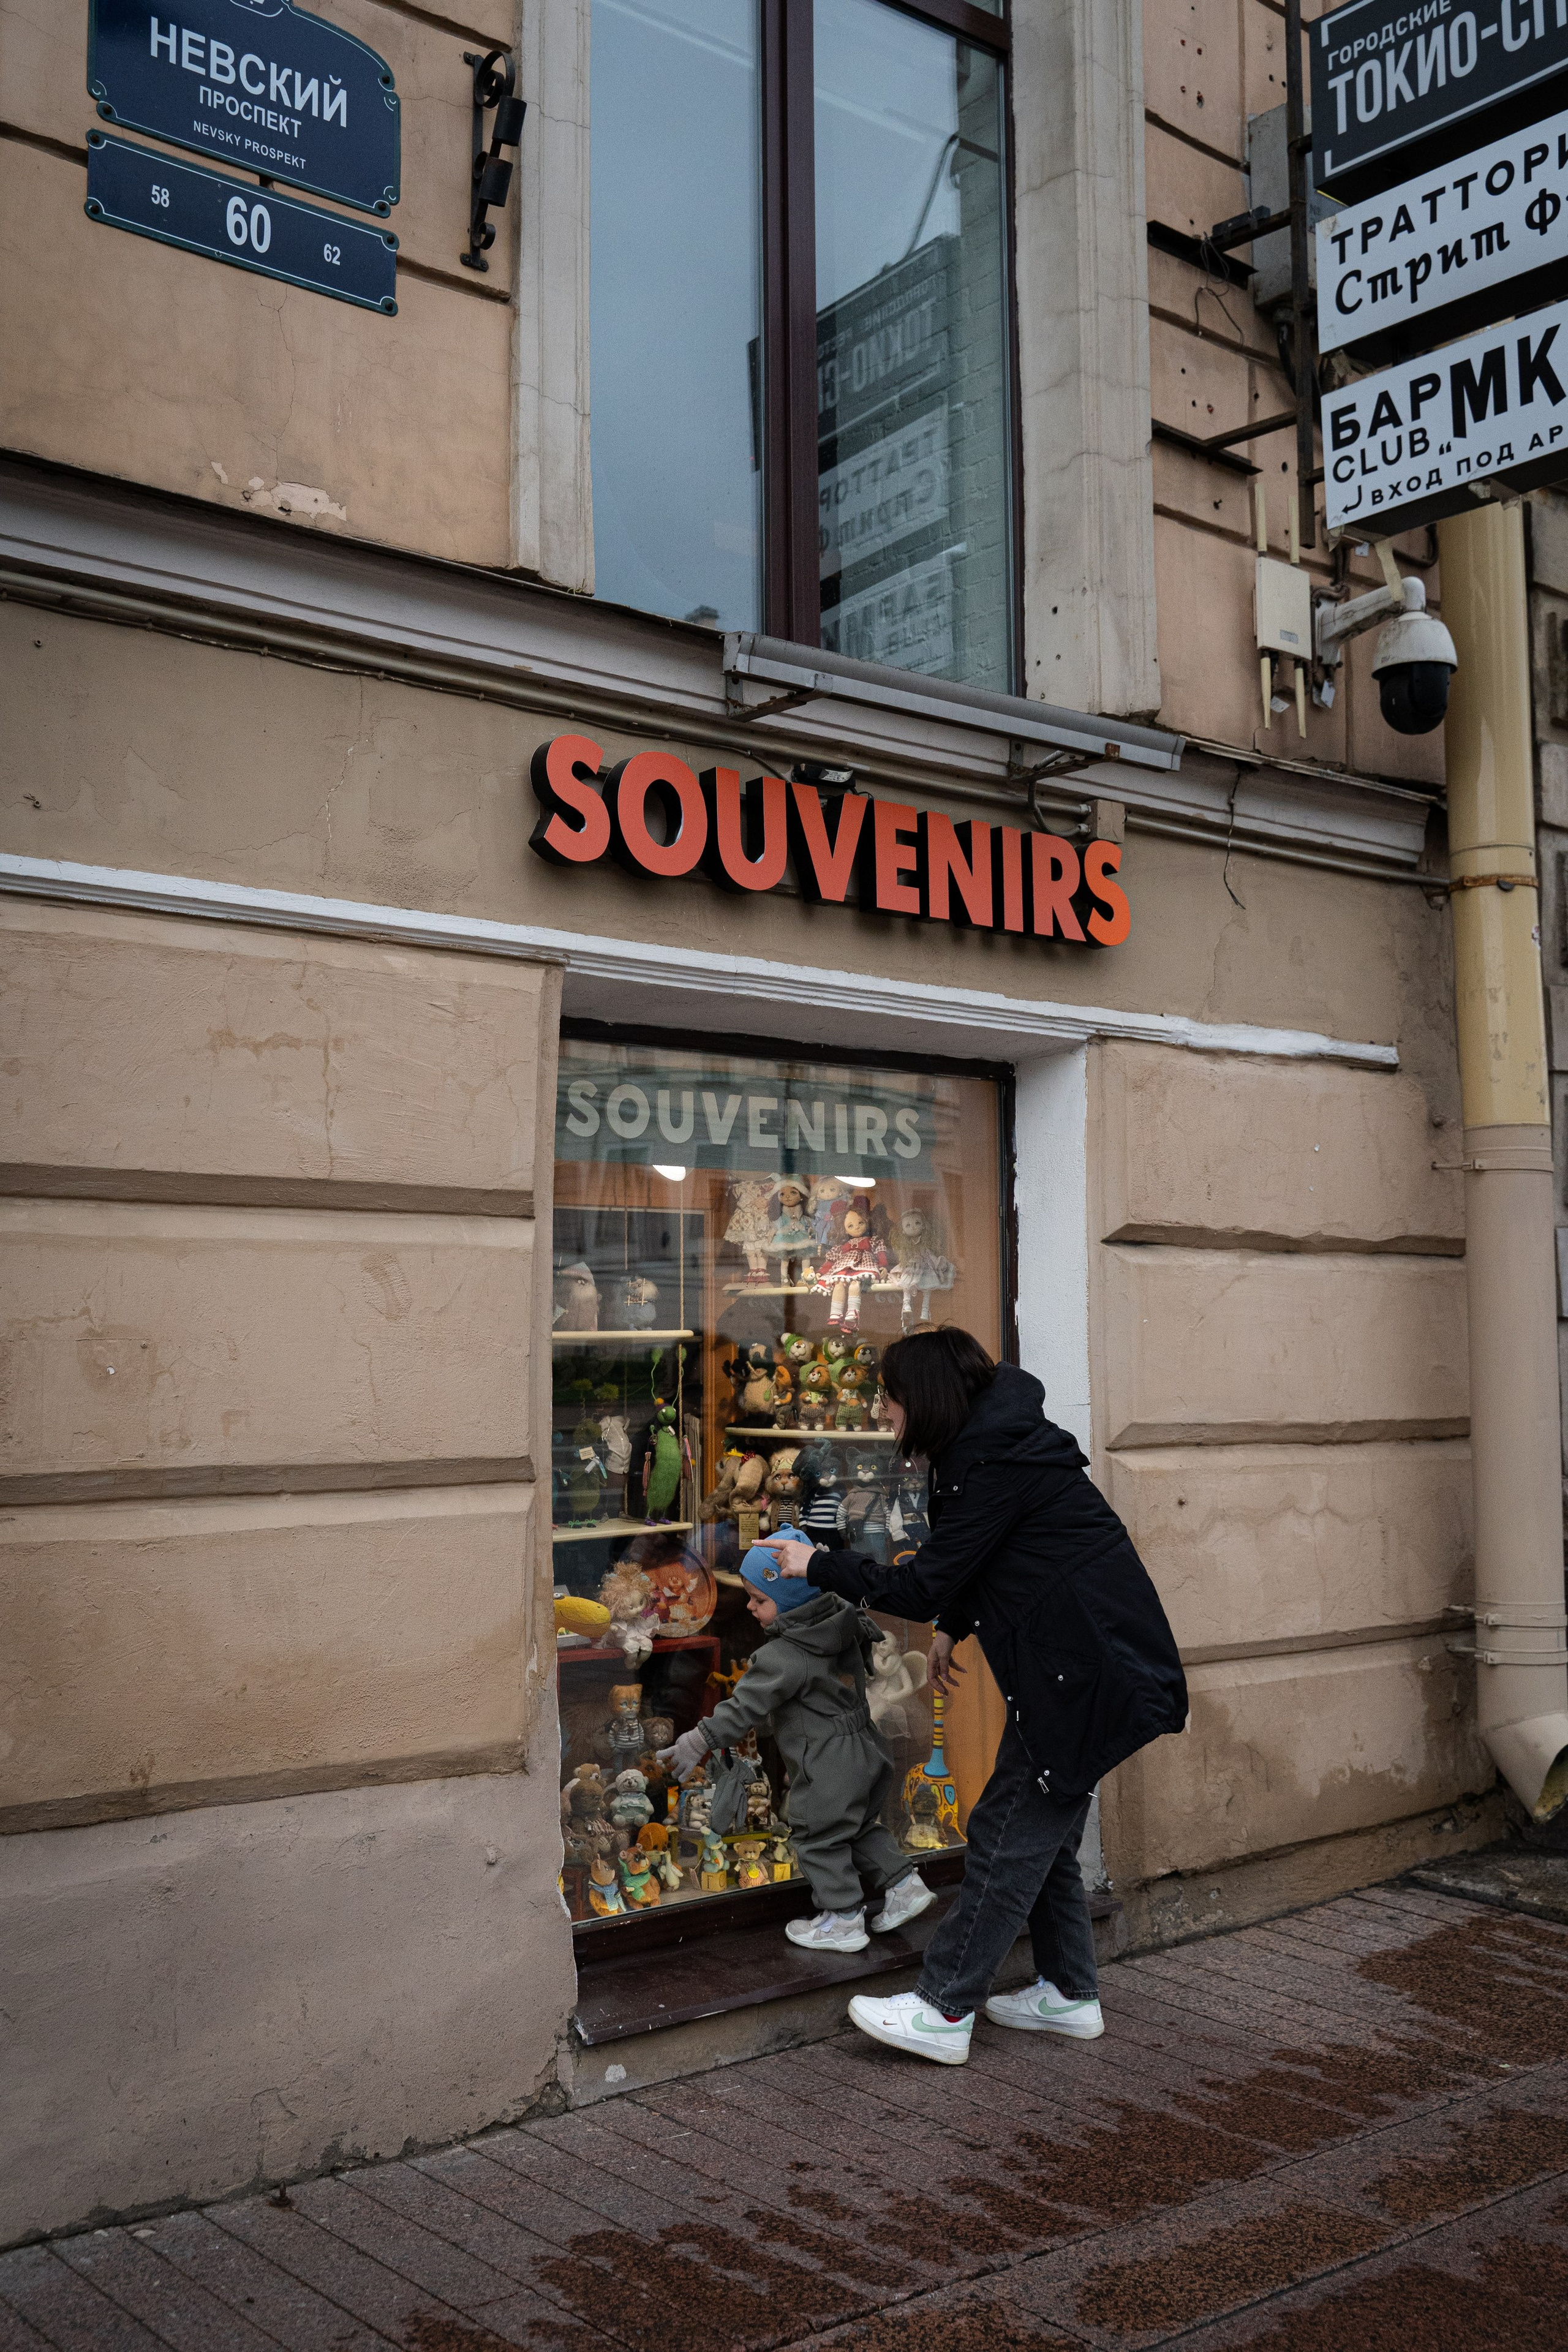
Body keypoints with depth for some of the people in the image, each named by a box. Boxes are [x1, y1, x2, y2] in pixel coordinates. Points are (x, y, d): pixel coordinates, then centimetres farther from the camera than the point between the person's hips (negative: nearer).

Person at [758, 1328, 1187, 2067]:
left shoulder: (996, 1465, -20)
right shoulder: (998, 1444, 12)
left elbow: (923, 1587, -19)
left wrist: (817, 1565, -10)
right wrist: (952, 1630, 16)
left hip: (1084, 1668, -10)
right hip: (1084, 1661, 10)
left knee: (1010, 1833, -5)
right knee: (1044, 1830, 16)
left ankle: (944, 2012, 1)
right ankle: (1070, 1995, 26)